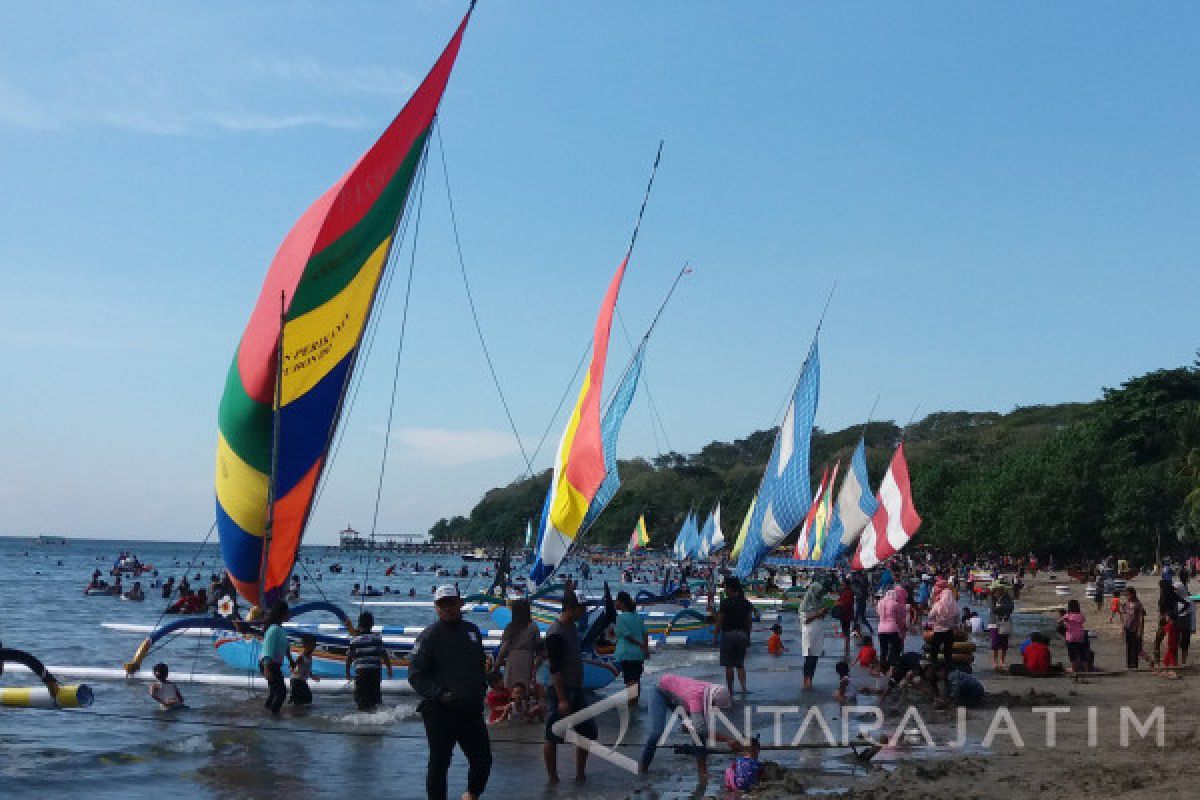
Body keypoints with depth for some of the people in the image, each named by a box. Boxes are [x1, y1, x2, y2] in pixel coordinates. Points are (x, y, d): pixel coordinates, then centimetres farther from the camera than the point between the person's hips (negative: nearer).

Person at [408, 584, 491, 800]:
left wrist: (481, 692, 12)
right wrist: (440, 695, -20)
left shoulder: (472, 631, 12)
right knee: (439, 764, 3)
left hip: (472, 710, 5)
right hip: (440, 713, -5)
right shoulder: (429, 637, -6)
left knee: (483, 760, 11)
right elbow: (416, 676, -9)